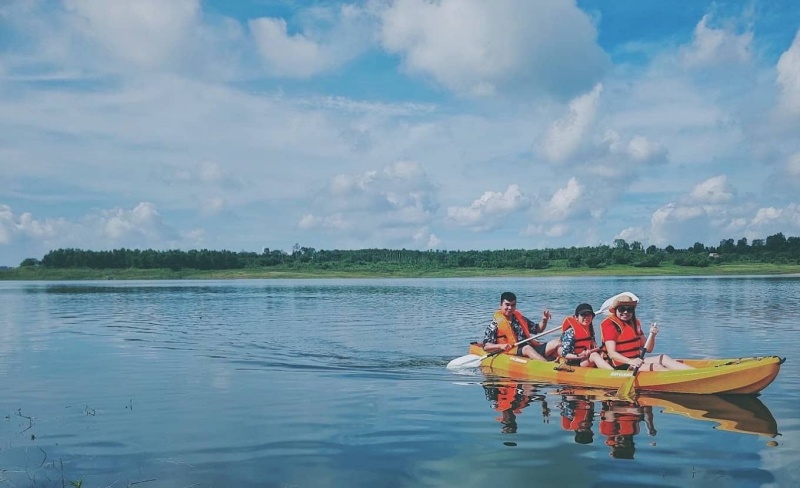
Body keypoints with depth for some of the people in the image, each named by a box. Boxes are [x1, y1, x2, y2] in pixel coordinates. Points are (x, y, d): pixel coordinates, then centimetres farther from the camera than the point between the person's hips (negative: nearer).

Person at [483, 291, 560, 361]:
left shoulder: (520, 318, 22)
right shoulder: (495, 324, 3)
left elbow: (538, 329, 32)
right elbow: (486, 347, -4)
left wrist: (544, 320, 10)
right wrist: (501, 346, -22)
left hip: (533, 348, 6)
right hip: (513, 353, -6)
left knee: (557, 342, -13)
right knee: (527, 348, -39)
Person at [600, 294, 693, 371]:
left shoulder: (635, 323, 14)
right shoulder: (610, 324, -10)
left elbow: (648, 349, 13)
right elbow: (612, 353, -22)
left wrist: (652, 335, -8)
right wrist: (630, 361, -37)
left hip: (635, 361, 8)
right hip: (621, 366, -8)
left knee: (664, 358, -12)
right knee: (656, 367, -24)